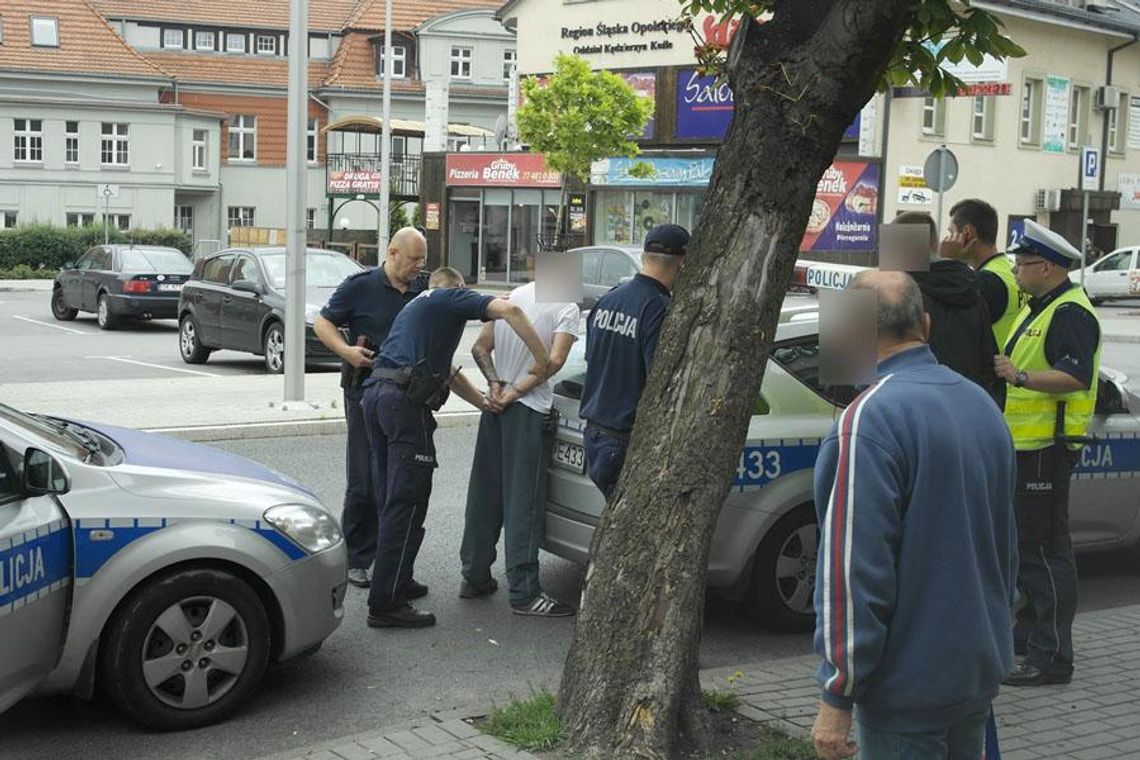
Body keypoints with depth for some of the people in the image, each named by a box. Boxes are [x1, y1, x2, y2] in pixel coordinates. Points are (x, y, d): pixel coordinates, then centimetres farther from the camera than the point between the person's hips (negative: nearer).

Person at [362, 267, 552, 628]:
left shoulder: (413, 307, 33)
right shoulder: (452, 297, 9)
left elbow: (448, 373, 34)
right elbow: (508, 309, -9)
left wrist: (486, 403, 31)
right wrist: (542, 358, -6)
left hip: (375, 392, 9)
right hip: (406, 399, -9)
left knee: (391, 499, 17)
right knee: (406, 503, -6)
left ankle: (392, 580, 25)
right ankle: (387, 604, -5)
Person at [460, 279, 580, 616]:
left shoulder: (513, 297, 12)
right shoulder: (566, 307, -7)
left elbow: (480, 348, 11)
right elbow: (554, 361, -17)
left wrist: (495, 383, -2)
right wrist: (515, 392, -12)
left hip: (496, 407, 6)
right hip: (528, 411, -6)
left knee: (484, 493, 13)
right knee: (523, 500, -4)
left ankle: (474, 577, 21)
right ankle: (524, 593, -2)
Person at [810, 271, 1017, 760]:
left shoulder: (871, 418, -21)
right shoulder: (981, 403, 5)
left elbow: (854, 571, -23)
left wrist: (836, 699, -16)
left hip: (907, 689, -8)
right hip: (980, 671, 8)